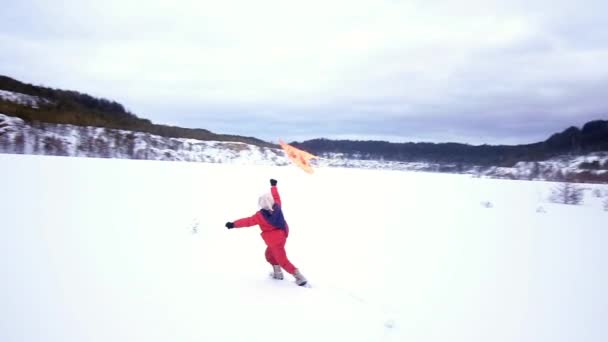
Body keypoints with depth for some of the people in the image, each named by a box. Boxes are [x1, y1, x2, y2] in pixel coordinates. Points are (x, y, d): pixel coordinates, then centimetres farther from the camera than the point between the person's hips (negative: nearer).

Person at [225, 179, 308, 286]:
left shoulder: (261, 215, -24)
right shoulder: (277, 206, -9)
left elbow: (248, 221, -21)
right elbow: (276, 197, 10)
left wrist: (233, 224, -14)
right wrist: (273, 186, 25)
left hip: (274, 240, -8)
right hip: (282, 236, 8)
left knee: (282, 260, -1)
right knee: (269, 254, 27)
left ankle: (299, 277, -4)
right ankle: (277, 273, 34)